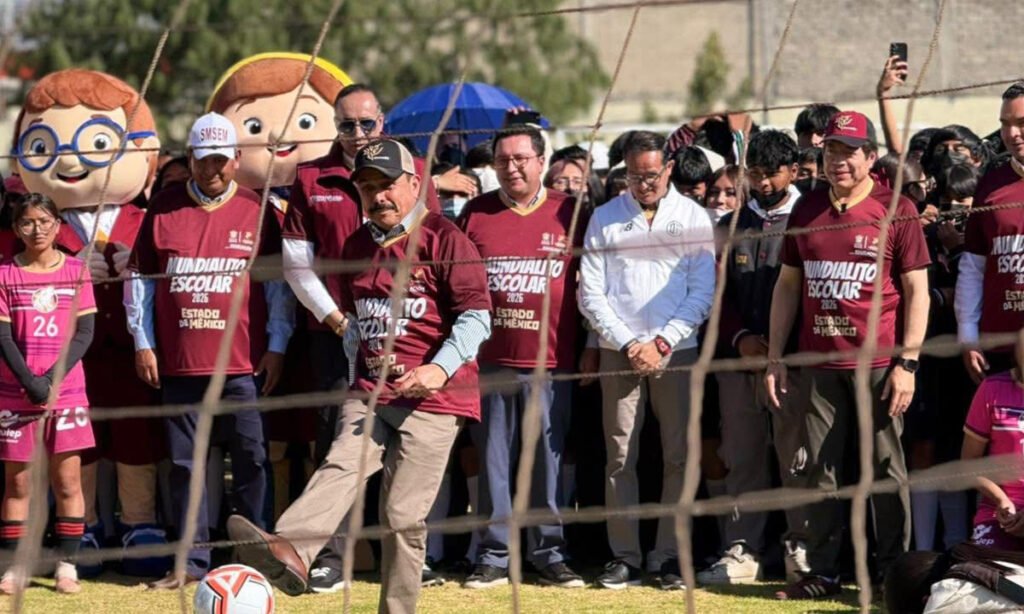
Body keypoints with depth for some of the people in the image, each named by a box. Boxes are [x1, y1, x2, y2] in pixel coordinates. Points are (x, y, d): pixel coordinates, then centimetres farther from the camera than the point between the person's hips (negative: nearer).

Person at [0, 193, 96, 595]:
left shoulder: (76, 271, 3)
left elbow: (84, 333, -1)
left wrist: (54, 378, -12)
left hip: (66, 390, 0)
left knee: (67, 480, 0)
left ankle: (67, 565, 5)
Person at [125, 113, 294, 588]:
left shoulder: (257, 210, 4)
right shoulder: (163, 208, 8)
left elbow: (278, 283, 6)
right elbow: (140, 279, 11)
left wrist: (277, 346, 1)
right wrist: (142, 343, 6)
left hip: (243, 364, -2)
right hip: (178, 363, 2)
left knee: (250, 461, 0)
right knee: (184, 463, 4)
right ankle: (192, 562, 9)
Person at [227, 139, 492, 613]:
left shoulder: (444, 239, -4)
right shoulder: (357, 246, 17)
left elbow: (476, 315, -9)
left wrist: (440, 368, -21)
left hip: (432, 397, -4)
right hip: (370, 392, 5)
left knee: (403, 515, -9)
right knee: (341, 466, -22)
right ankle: (289, 551, -46)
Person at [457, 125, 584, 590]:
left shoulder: (569, 213, 4)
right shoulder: (476, 214, 8)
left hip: (550, 362, -1)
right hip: (489, 360, 1)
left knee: (548, 460, 2)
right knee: (493, 460, 3)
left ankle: (549, 555, 8)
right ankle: (493, 556, 8)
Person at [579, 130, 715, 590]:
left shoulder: (693, 217, 6)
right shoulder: (605, 218, 7)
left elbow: (702, 293, 1)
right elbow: (591, 294, 4)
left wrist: (661, 344, -8)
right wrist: (627, 344, -7)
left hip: (676, 350, 0)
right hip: (619, 351, 0)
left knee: (678, 456, -2)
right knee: (620, 457, -1)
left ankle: (669, 555, 3)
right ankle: (624, 556, 2)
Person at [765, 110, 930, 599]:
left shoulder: (896, 210, -1)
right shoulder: (807, 210, 12)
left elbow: (917, 289, -3)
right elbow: (787, 285, 17)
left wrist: (907, 362, -9)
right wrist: (775, 357, 11)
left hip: (878, 363, -4)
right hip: (819, 363, 4)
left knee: (887, 469, -1)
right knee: (820, 471, 6)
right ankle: (822, 573, 12)